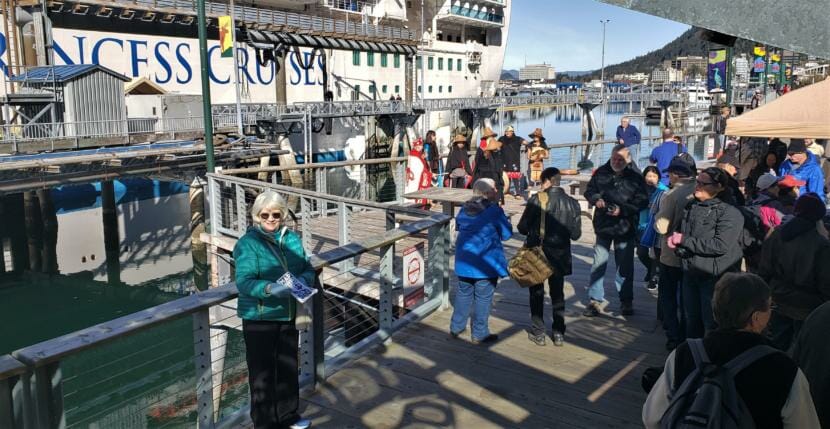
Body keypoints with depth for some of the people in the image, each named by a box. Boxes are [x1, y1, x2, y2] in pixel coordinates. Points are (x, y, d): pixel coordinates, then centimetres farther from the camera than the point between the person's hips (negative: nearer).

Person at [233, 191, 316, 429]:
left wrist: (304, 279, -17)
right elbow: (244, 282, -21)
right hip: (259, 318, -5)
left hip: (288, 315, 6)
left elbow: (308, 268, 6)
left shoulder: (292, 238, 3)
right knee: (262, 371, 6)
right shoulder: (247, 243, -13)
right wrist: (271, 289, -38)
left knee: (288, 366, 19)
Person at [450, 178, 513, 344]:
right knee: (483, 297, 5)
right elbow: (506, 234, -7)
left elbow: (458, 226, 20)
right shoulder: (494, 210, -14)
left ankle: (456, 327, 28)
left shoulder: (465, 209, 4)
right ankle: (479, 334, 14)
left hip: (464, 260, 6)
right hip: (486, 262, -6)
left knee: (463, 293, 18)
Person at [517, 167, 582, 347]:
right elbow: (576, 234, -4)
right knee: (557, 293, 16)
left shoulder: (536, 200, -15)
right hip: (559, 256, 3)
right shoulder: (572, 203, -7)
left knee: (536, 293, 12)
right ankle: (558, 333, 21)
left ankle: (538, 333, 16)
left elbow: (522, 227, -12)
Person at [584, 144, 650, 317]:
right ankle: (594, 300, 13)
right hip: (603, 225, 2)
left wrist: (622, 209, -20)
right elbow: (589, 191, 10)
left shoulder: (635, 178, -6)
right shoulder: (601, 173, 1)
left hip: (625, 227, -1)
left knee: (625, 266, 9)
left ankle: (626, 301, 23)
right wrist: (596, 199, -11)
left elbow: (642, 201, -8)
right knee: (598, 264, 4)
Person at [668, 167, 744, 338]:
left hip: (715, 275, -7)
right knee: (691, 320, 19)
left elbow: (720, 245, -23)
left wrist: (685, 240, -16)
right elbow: (680, 233, 19)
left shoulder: (729, 213, -13)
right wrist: (675, 242, -6)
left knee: (712, 324, 3)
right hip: (690, 272, 7)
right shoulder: (691, 207, 10)